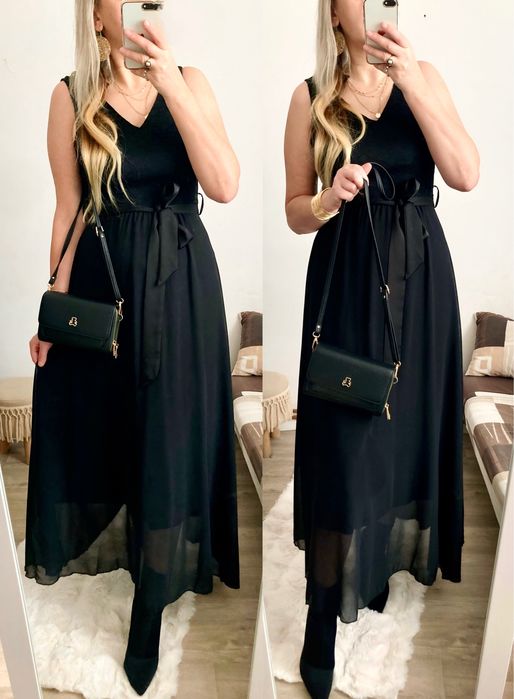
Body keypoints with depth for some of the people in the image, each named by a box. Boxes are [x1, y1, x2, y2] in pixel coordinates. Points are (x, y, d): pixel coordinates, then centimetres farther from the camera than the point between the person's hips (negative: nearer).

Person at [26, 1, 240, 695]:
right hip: (101, 277, 0)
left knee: (171, 428, 5)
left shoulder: (190, 80, 3)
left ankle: (150, 611, 23)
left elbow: (225, 185, -11)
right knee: (103, 421, 12)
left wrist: (170, 85, -16)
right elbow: (70, 208, 1)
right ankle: (107, 543, 41)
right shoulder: (72, 95, 3)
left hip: (180, 280, 0)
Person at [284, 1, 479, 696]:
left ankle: (389, 568, 36)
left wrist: (410, 81, -13)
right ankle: (325, 618, 14)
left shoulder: (425, 75, 6)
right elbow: (295, 212, 3)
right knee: (345, 439, -1)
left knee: (411, 423, 11)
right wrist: (329, 199, -19)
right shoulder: (310, 97, 2)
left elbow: (467, 174, -9)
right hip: (346, 280, -2)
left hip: (421, 276, 3)